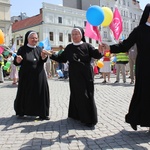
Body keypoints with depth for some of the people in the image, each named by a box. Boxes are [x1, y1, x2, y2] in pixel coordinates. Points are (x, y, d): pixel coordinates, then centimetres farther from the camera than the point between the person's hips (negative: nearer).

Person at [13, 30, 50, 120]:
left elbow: (43, 61, -4)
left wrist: (43, 57, -26)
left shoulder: (39, 49, 6)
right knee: (25, 93, 5)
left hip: (39, 76, 3)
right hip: (26, 76, -2)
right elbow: (16, 63, -3)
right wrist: (17, 60, -26)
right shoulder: (22, 49, -3)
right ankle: (21, 111, 25)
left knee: (41, 93, 1)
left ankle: (42, 113, 9)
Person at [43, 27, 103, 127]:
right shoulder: (69, 48, 9)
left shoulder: (87, 46, -1)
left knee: (88, 96, 0)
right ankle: (78, 115, 21)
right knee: (77, 95, 7)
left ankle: (90, 119, 8)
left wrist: (100, 51, -34)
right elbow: (61, 58, 13)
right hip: (74, 76, 3)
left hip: (86, 75, -2)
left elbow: (96, 55, -12)